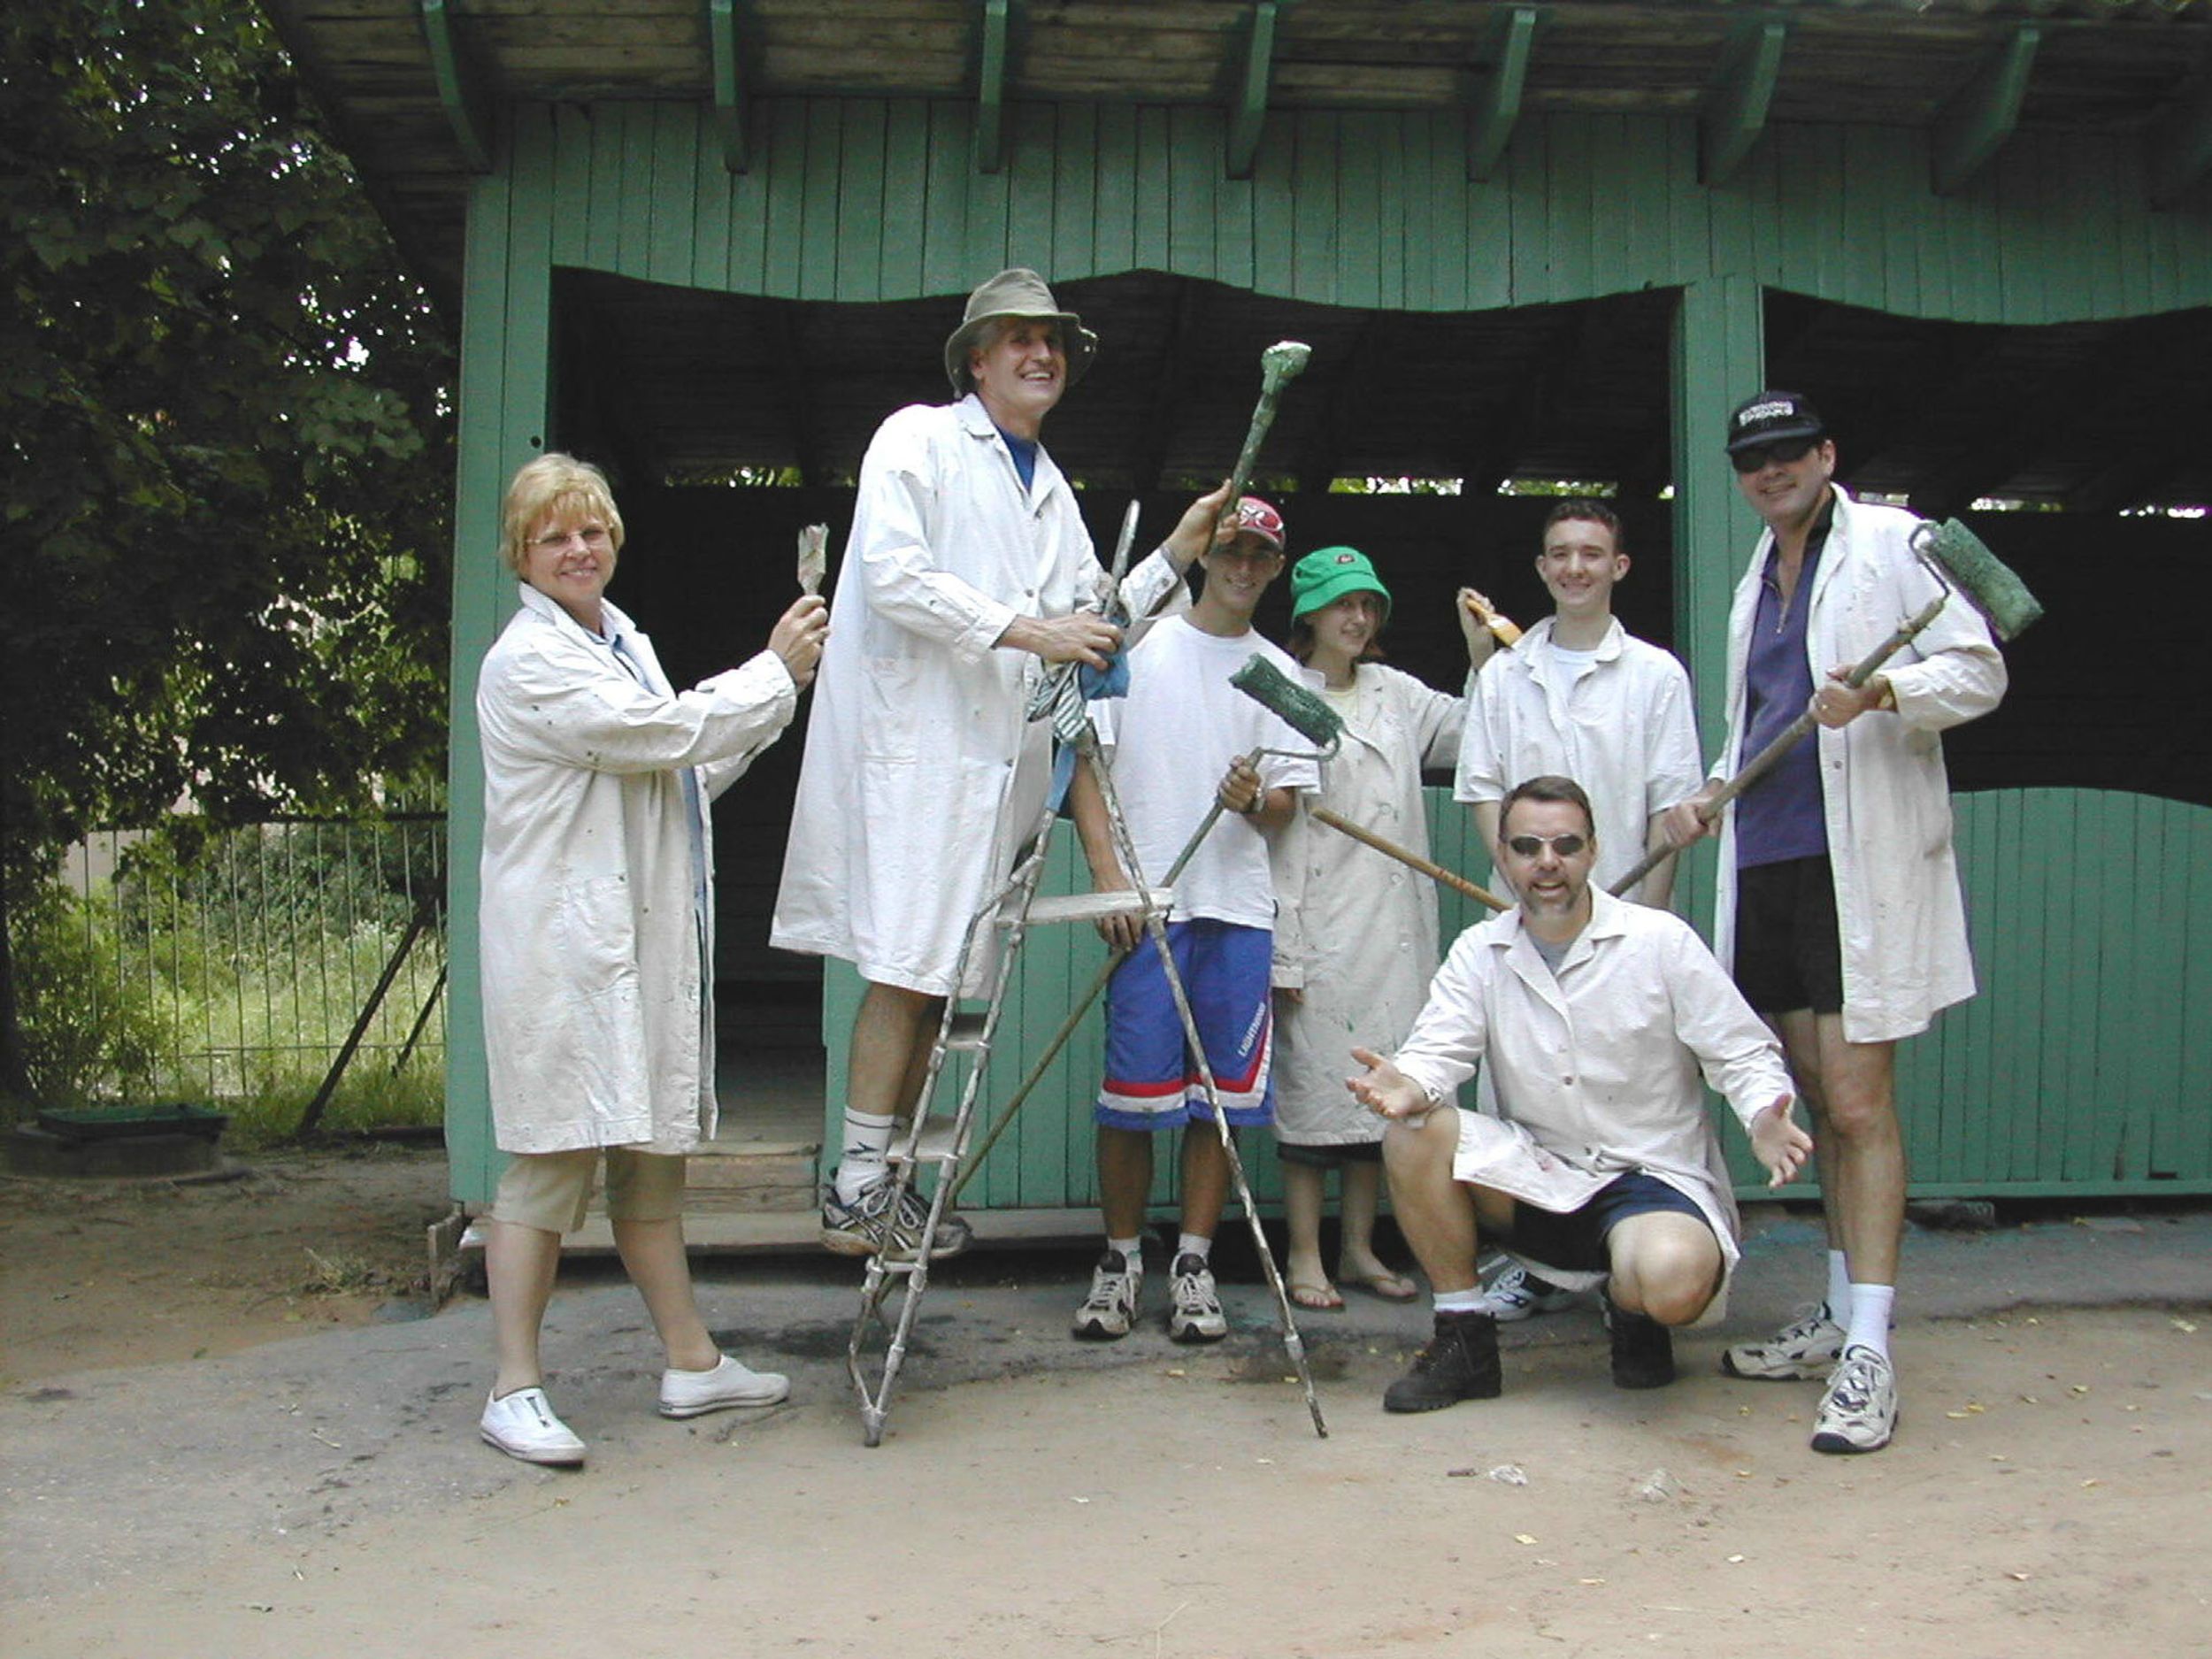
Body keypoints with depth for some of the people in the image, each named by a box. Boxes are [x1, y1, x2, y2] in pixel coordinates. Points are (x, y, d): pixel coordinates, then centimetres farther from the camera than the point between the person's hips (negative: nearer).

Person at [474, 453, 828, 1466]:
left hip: (644, 939, 9)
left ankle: (692, 1364, 20)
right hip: (564, 943, -9)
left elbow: (686, 770, 26)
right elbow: (665, 734, -16)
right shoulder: (529, 661, -10)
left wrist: (778, 696, 18)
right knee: (551, 1161, -7)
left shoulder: (624, 645, 20)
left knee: (652, 1156, 13)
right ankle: (514, 1390, 1)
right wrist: (775, 673, -5)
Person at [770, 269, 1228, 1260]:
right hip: (912, 737, -7)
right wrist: (1027, 631, -17)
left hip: (998, 754, 7)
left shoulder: (1051, 489, 24)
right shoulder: (919, 438, 2)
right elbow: (893, 574, -12)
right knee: (905, 969, -11)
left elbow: (1094, 620, 21)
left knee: (936, 975, 6)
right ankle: (856, 1193, -6)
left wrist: (1182, 548, 10)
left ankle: (887, 1176, 12)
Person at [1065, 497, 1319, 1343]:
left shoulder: (1281, 674, 15)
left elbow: (1286, 805, 12)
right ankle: (1120, 1259, 11)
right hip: (1147, 902, -3)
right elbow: (1086, 760, 3)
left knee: (1224, 1094, 2)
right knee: (1133, 1091, -3)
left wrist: (1255, 802, -12)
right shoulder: (1141, 644, 8)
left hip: (1240, 908, 3)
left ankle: (1194, 1264, 11)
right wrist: (1106, 869, -9)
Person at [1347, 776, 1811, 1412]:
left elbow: (1743, 1053, -4)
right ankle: (1463, 1338, -8)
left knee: (1672, 1279, -36)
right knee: (1413, 1132, -23)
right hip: (1535, 1179, 3)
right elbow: (1438, 1048, -9)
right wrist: (1407, 1085, -34)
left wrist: (1765, 1118, -27)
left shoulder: (1662, 940, -5)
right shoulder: (1480, 952, 3)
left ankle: (1631, 1310, 5)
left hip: (1652, 1176, -3)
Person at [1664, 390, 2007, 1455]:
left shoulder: (1890, 542, -1)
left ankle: (1868, 1356, -7)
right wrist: (1712, 795, 11)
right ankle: (1840, 1318, 23)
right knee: (1821, 1100, 13)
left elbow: (1979, 672, -7)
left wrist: (1882, 692, -25)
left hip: (1859, 859, -7)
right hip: (1766, 859, 7)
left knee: (1859, 1103, -9)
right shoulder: (1758, 579, 21)